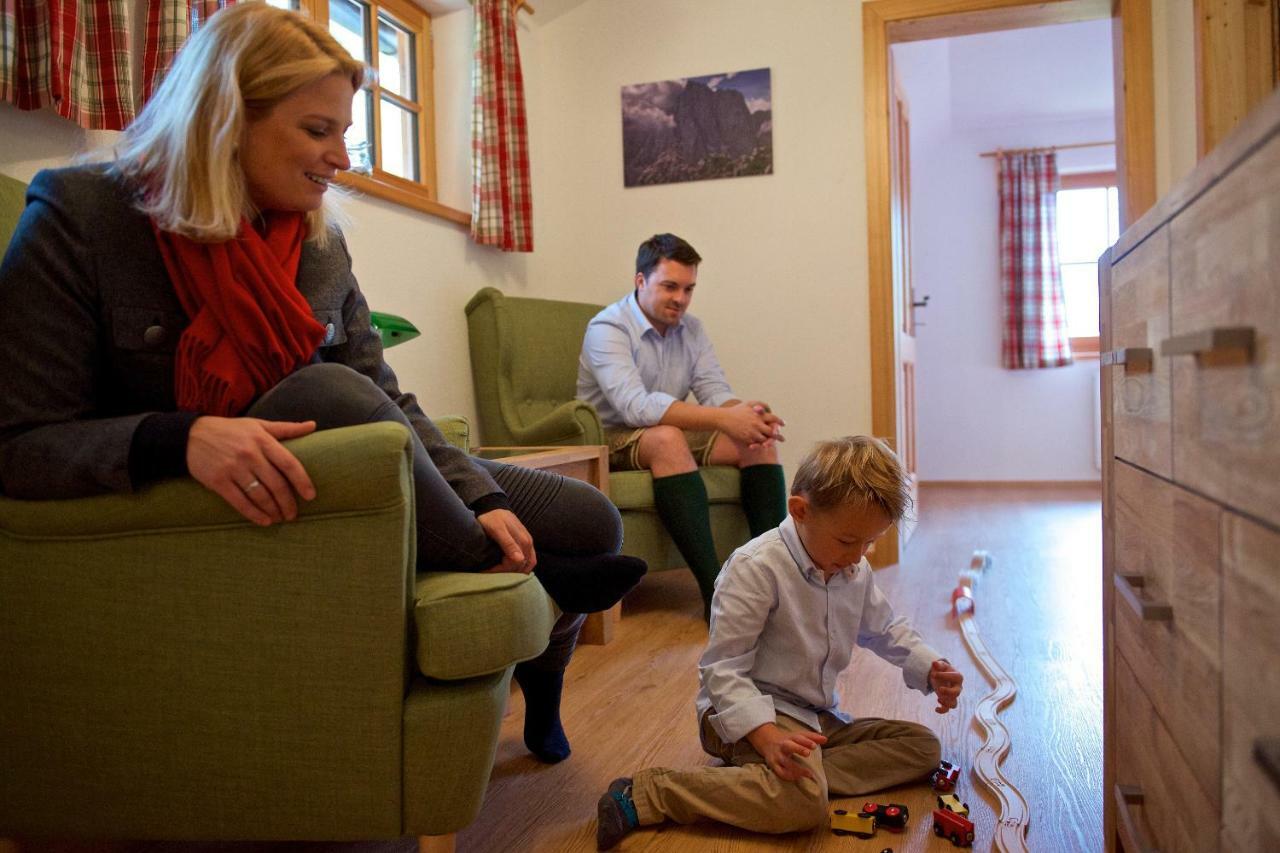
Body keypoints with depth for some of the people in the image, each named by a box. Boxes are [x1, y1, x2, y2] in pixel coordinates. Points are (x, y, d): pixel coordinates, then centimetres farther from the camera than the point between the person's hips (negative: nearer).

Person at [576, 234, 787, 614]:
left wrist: (744, 413, -29)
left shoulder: (691, 329, 7)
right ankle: (714, 590, -42)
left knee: (761, 438, -13)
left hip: (673, 434, 7)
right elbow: (635, 406, -32)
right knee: (668, 438, -38)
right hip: (612, 440, -7)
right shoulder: (607, 329, -17)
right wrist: (724, 419, -39)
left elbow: (716, 392, -3)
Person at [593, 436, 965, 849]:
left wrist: (929, 668, 5)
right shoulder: (756, 568, -22)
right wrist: (767, 737, -37)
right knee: (804, 803, -35)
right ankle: (644, 796, -24)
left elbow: (885, 629, 24)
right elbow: (722, 669, -24)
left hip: (817, 714, 9)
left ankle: (805, 776, -18)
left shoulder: (855, 571, 4)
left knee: (922, 745, 4)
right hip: (744, 710, -9)